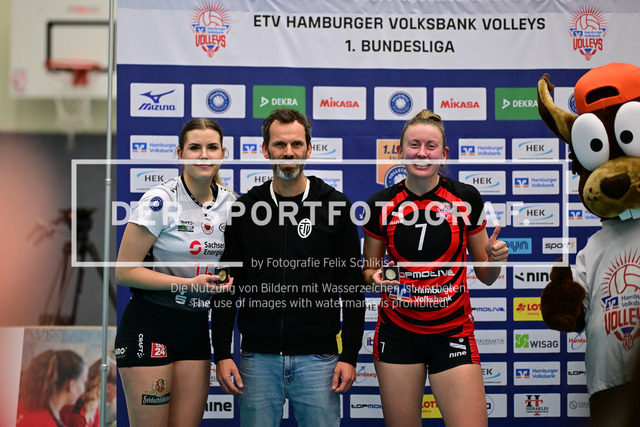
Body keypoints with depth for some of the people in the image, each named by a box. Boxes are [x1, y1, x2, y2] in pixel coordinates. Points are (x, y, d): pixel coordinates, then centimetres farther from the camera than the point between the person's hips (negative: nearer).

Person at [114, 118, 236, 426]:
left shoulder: (229, 202, 5)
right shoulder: (160, 201, -14)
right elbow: (124, 271, -14)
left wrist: (225, 280, 0)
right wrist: (190, 283, -18)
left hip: (196, 327, 6)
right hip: (150, 326, -6)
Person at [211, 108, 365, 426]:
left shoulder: (335, 206, 1)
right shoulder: (244, 209, 5)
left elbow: (352, 288, 1)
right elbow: (226, 287, 7)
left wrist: (350, 355, -4)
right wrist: (222, 354, 0)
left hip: (318, 358, -1)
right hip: (258, 357, 1)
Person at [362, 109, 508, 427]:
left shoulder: (466, 199, -3)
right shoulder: (381, 205, -2)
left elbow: (486, 276, 6)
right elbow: (368, 269, 11)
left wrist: (495, 259, -16)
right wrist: (375, 277, -11)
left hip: (452, 333, -1)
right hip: (397, 333, 1)